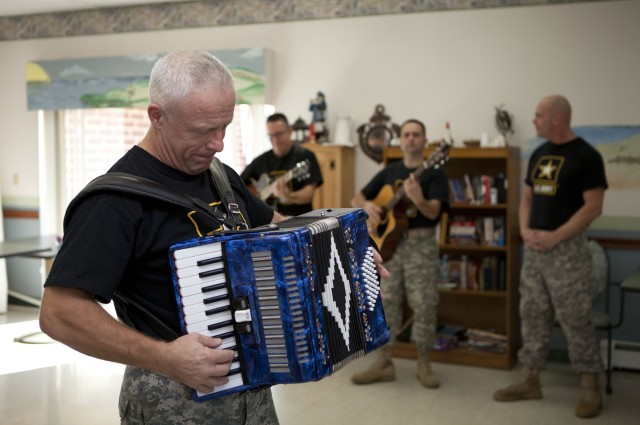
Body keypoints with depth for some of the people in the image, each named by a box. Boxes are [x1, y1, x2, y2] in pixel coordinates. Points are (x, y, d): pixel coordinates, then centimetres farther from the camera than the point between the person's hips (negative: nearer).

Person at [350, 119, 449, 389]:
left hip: (421, 242, -4)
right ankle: (384, 364, 13)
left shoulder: (434, 173, -1)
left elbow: (433, 212, -15)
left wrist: (418, 199, -36)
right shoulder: (389, 172, 12)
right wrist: (367, 205, -10)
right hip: (387, 240, 4)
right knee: (386, 303, 5)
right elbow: (356, 199, 14)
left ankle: (423, 365, 11)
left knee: (423, 305, -2)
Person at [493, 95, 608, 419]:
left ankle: (590, 388, 8)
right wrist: (525, 230, -1)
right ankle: (530, 381, 20)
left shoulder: (586, 156, -10)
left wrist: (555, 236, -18)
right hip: (534, 247, 7)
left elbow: (593, 207, -14)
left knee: (574, 318, -3)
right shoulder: (538, 154, 12)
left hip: (567, 248, -7)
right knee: (532, 315, 10)